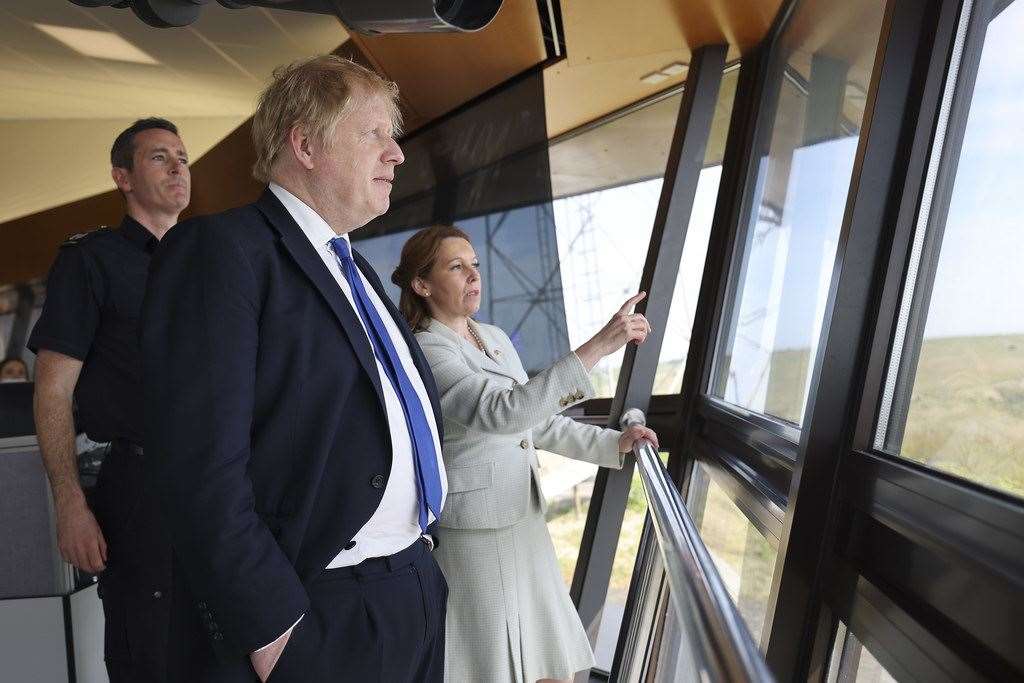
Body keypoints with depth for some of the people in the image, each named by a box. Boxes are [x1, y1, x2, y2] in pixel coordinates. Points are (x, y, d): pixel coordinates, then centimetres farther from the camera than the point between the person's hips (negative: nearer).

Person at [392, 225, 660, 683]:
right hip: (472, 537, -7)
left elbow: (537, 421, 16)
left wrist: (614, 443, 6)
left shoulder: (495, 338, 9)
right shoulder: (425, 352, -16)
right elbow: (504, 411, -32)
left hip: (523, 523, 8)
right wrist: (597, 346, -36)